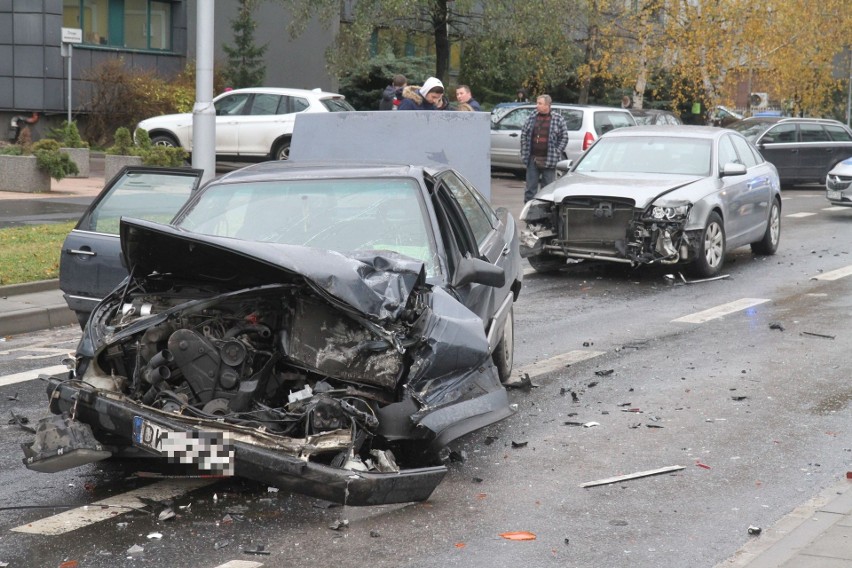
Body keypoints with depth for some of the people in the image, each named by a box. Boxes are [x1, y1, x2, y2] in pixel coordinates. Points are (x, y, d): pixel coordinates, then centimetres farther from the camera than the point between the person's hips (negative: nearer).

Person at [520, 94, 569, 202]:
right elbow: (523, 134, 13)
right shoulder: (532, 117, 8)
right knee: (530, 187, 6)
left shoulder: (558, 119, -1)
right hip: (532, 159, 3)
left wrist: (557, 153, -6)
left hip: (548, 160, -3)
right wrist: (524, 153, 6)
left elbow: (564, 137, 1)